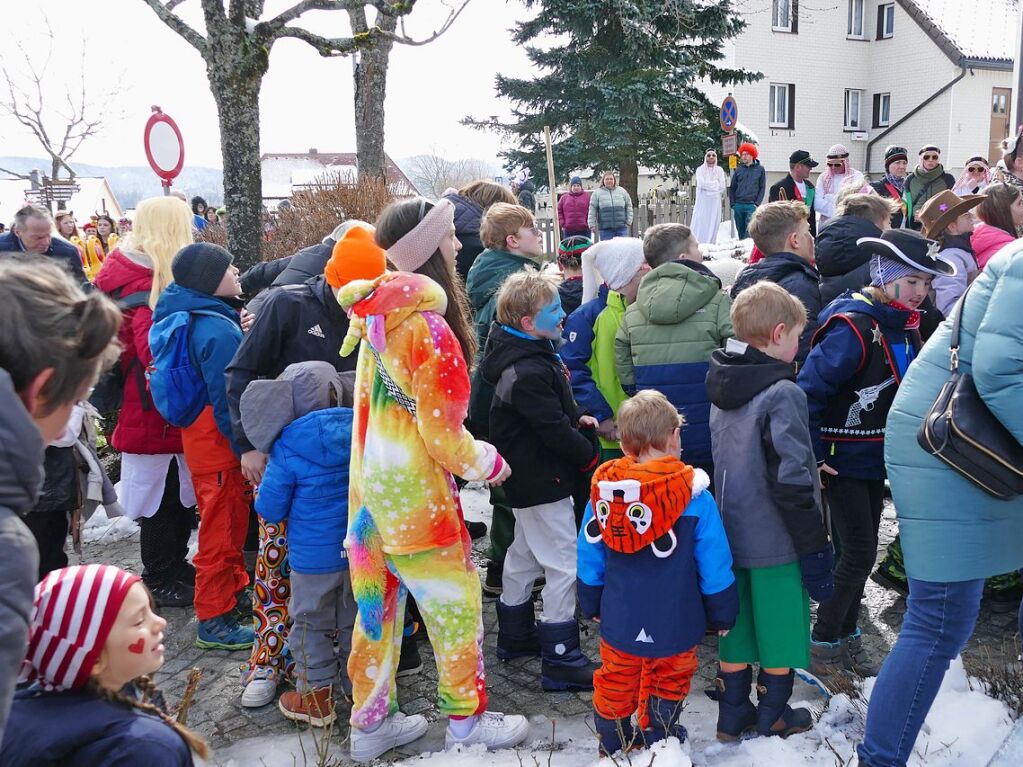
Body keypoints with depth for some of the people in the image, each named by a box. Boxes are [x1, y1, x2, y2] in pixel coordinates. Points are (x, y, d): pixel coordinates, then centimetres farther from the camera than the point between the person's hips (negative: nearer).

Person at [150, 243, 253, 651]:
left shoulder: (185, 318, 7)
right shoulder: (218, 329, -23)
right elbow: (228, 397, -24)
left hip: (199, 435, 10)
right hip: (221, 442, -10)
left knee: (223, 523, 23)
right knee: (223, 530, 1)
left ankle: (235, 590, 40)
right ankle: (215, 622, 12)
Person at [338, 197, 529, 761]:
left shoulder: (377, 316, 4)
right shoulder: (430, 328, -21)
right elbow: (442, 434, -17)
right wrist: (488, 462, -5)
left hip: (372, 482, 8)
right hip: (415, 490, -8)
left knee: (379, 599, 15)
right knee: (454, 601, 8)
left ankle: (371, 721, 27)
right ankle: (466, 719, 22)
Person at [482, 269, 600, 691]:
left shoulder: (535, 355, 7)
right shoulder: (529, 373, -26)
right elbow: (553, 429, -26)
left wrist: (577, 419, 1)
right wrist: (589, 454, -12)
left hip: (529, 478, 11)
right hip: (543, 481, -11)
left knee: (524, 554, 22)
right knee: (564, 565, -5)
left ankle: (515, 635, 38)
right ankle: (560, 660, 2)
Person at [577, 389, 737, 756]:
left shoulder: (603, 490, -9)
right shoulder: (695, 496, -18)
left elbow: (589, 557, 1)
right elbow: (715, 565, -11)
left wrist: (591, 604, 17)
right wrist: (722, 615, 4)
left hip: (619, 623, 3)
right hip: (675, 626, -2)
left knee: (615, 685, 22)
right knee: (667, 686, 20)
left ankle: (612, 748, 40)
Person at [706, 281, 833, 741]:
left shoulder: (722, 390, 5)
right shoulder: (782, 394, -20)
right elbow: (790, 482, -22)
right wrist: (815, 547, -14)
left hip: (732, 535, 7)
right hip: (776, 542, -7)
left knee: (737, 624, 17)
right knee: (780, 632, 10)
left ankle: (732, 715, 27)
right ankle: (773, 717, 25)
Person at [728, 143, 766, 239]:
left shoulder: (760, 169, 7)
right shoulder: (738, 170, 13)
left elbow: (762, 188, 4)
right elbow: (732, 188, 15)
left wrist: (757, 203, -7)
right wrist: (732, 203, 3)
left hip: (752, 205, -3)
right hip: (738, 205, 3)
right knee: (740, 231, 6)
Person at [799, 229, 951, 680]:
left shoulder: (906, 327, 5)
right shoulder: (853, 329, -23)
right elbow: (808, 391, -26)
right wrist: (815, 457, -22)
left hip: (876, 457, 8)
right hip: (843, 460, -8)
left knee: (862, 553, 15)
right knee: (858, 554, -4)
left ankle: (846, 634, 30)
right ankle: (824, 642, 11)